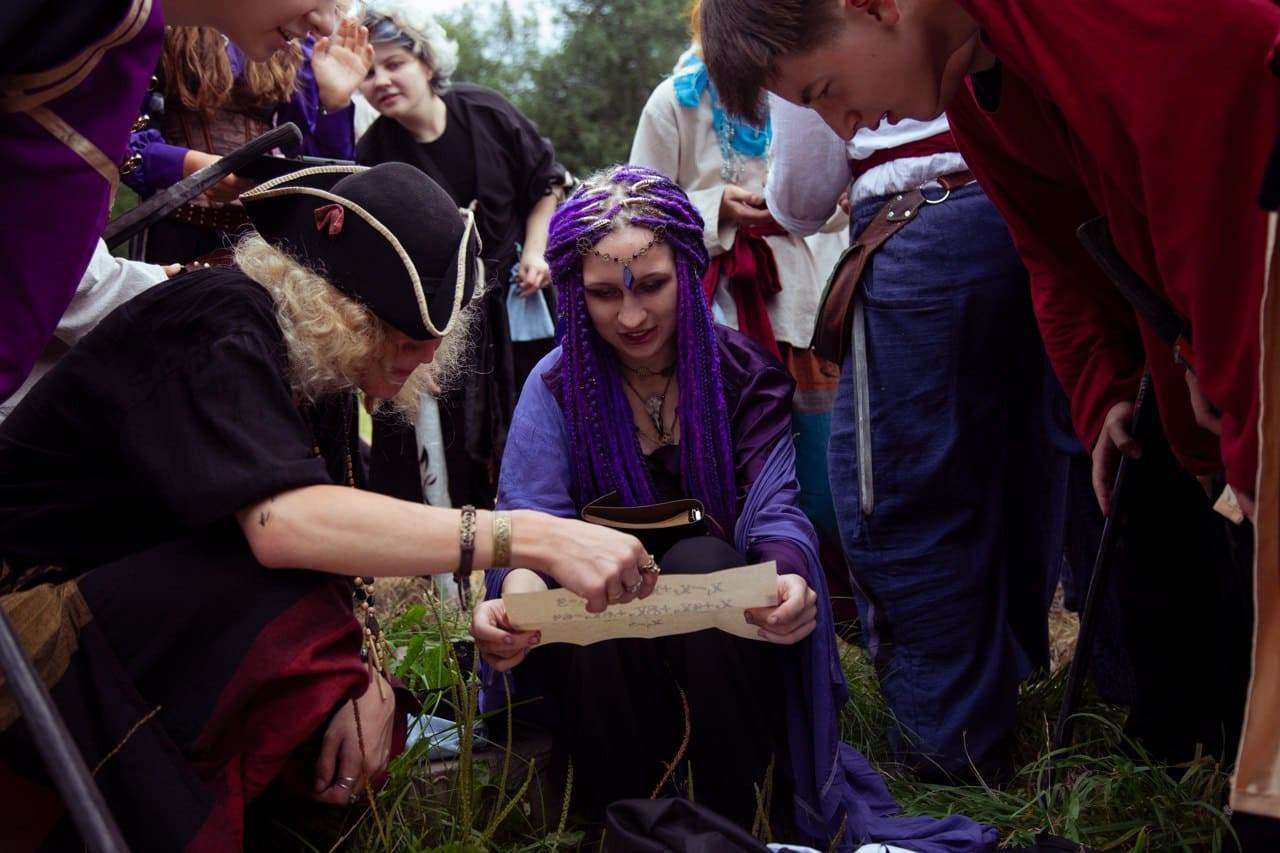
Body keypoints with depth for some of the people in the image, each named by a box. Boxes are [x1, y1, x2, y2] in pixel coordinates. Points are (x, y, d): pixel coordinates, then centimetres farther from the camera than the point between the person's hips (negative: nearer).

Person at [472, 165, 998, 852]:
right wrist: (513, 594, -46)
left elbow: (775, 510, -18)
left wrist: (788, 579, -44)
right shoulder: (557, 387, -5)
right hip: (599, 648, 0)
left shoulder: (744, 372, -4)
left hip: (722, 626, 0)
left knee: (701, 563, -32)